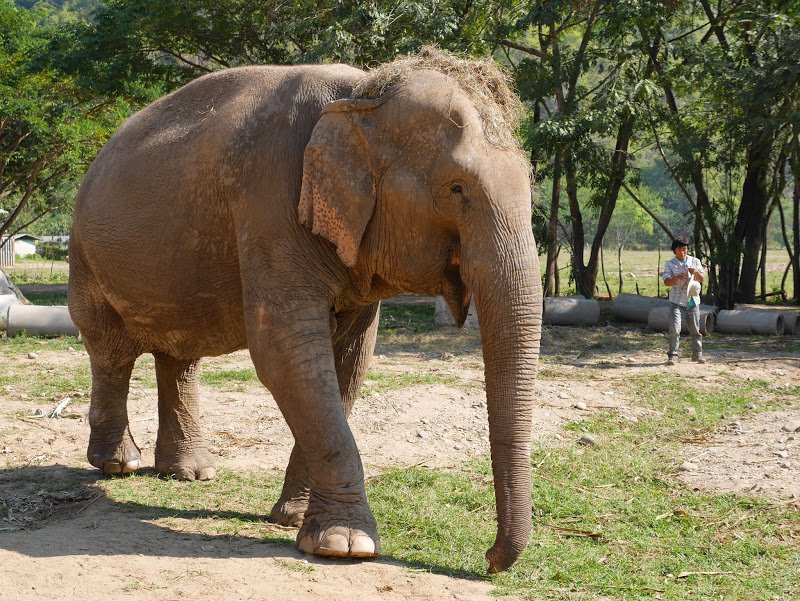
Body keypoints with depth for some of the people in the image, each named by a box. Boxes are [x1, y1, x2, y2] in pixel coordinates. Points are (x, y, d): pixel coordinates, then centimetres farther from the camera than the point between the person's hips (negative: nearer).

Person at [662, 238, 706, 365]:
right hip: (677, 301, -2)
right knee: (674, 329, -10)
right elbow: (666, 282, -8)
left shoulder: (695, 261, 9)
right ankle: (672, 355, -6)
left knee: (695, 329, 7)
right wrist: (677, 277, -26)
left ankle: (697, 354, 19)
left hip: (692, 300, 2)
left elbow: (702, 279, 5)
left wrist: (696, 272, -16)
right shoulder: (670, 264, 1)